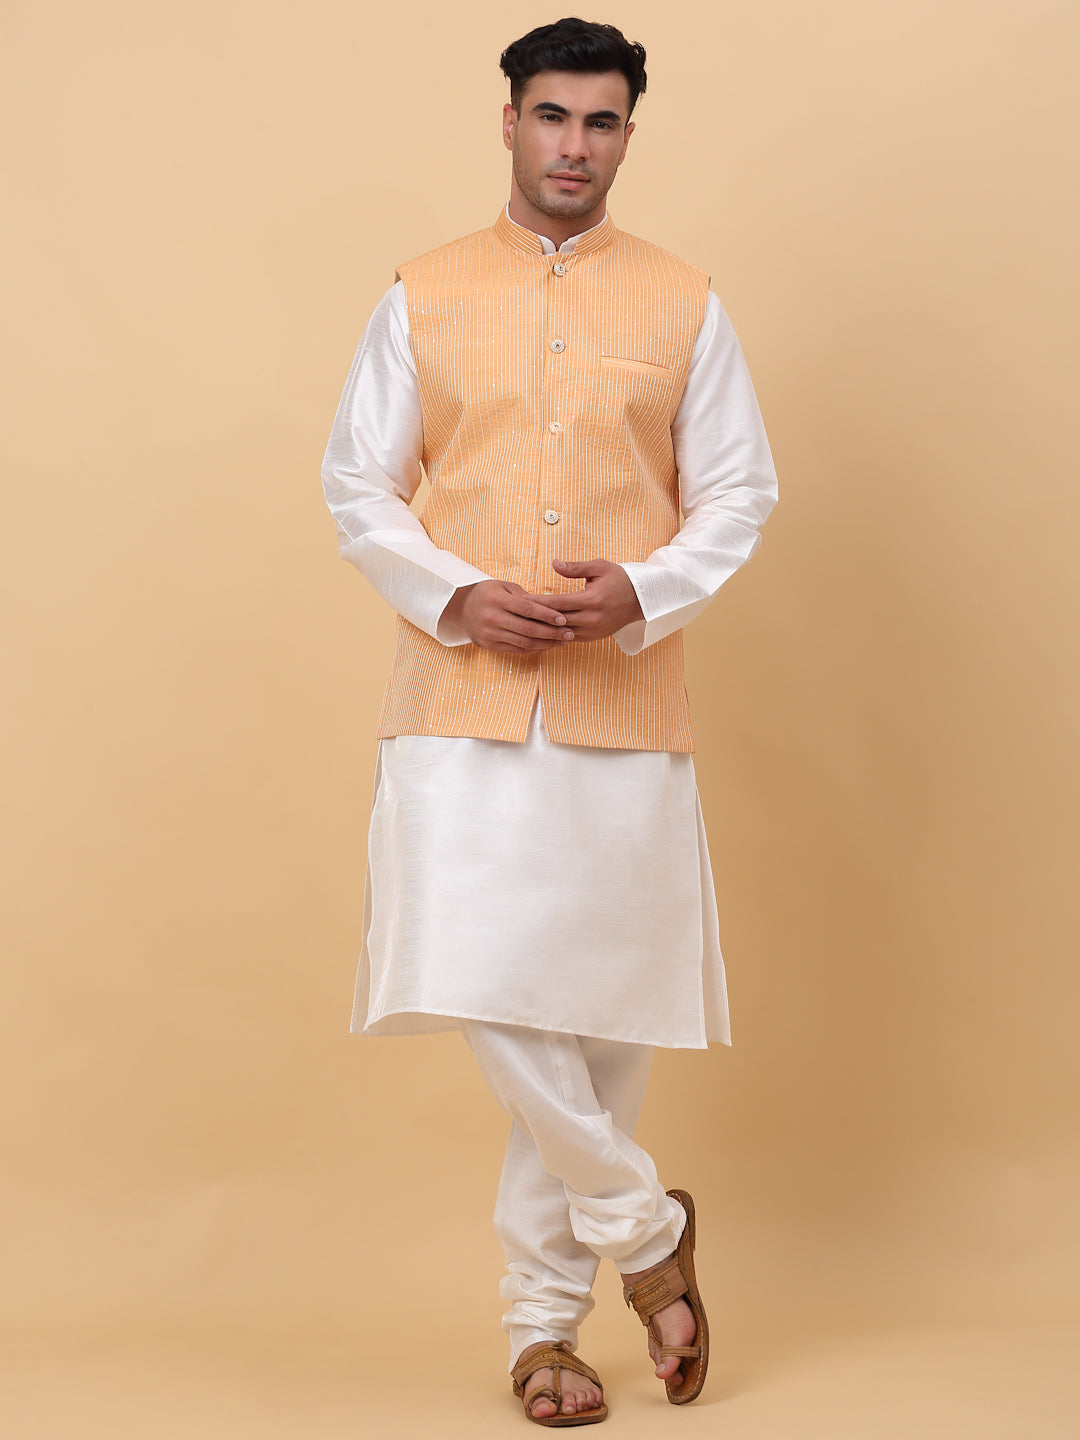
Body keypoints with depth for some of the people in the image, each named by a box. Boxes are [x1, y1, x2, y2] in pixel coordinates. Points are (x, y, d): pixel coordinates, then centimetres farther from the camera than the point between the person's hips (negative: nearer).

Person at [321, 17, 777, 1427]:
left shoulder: (684, 304, 8)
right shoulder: (425, 296, 7)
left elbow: (739, 491, 7)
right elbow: (358, 481, 6)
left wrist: (640, 594, -12)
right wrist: (457, 597, -11)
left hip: (623, 702, 1)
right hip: (462, 697, 0)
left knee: (601, 1004, 3)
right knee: (483, 984, -14)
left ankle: (546, 1319, 17)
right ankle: (642, 1223, 9)